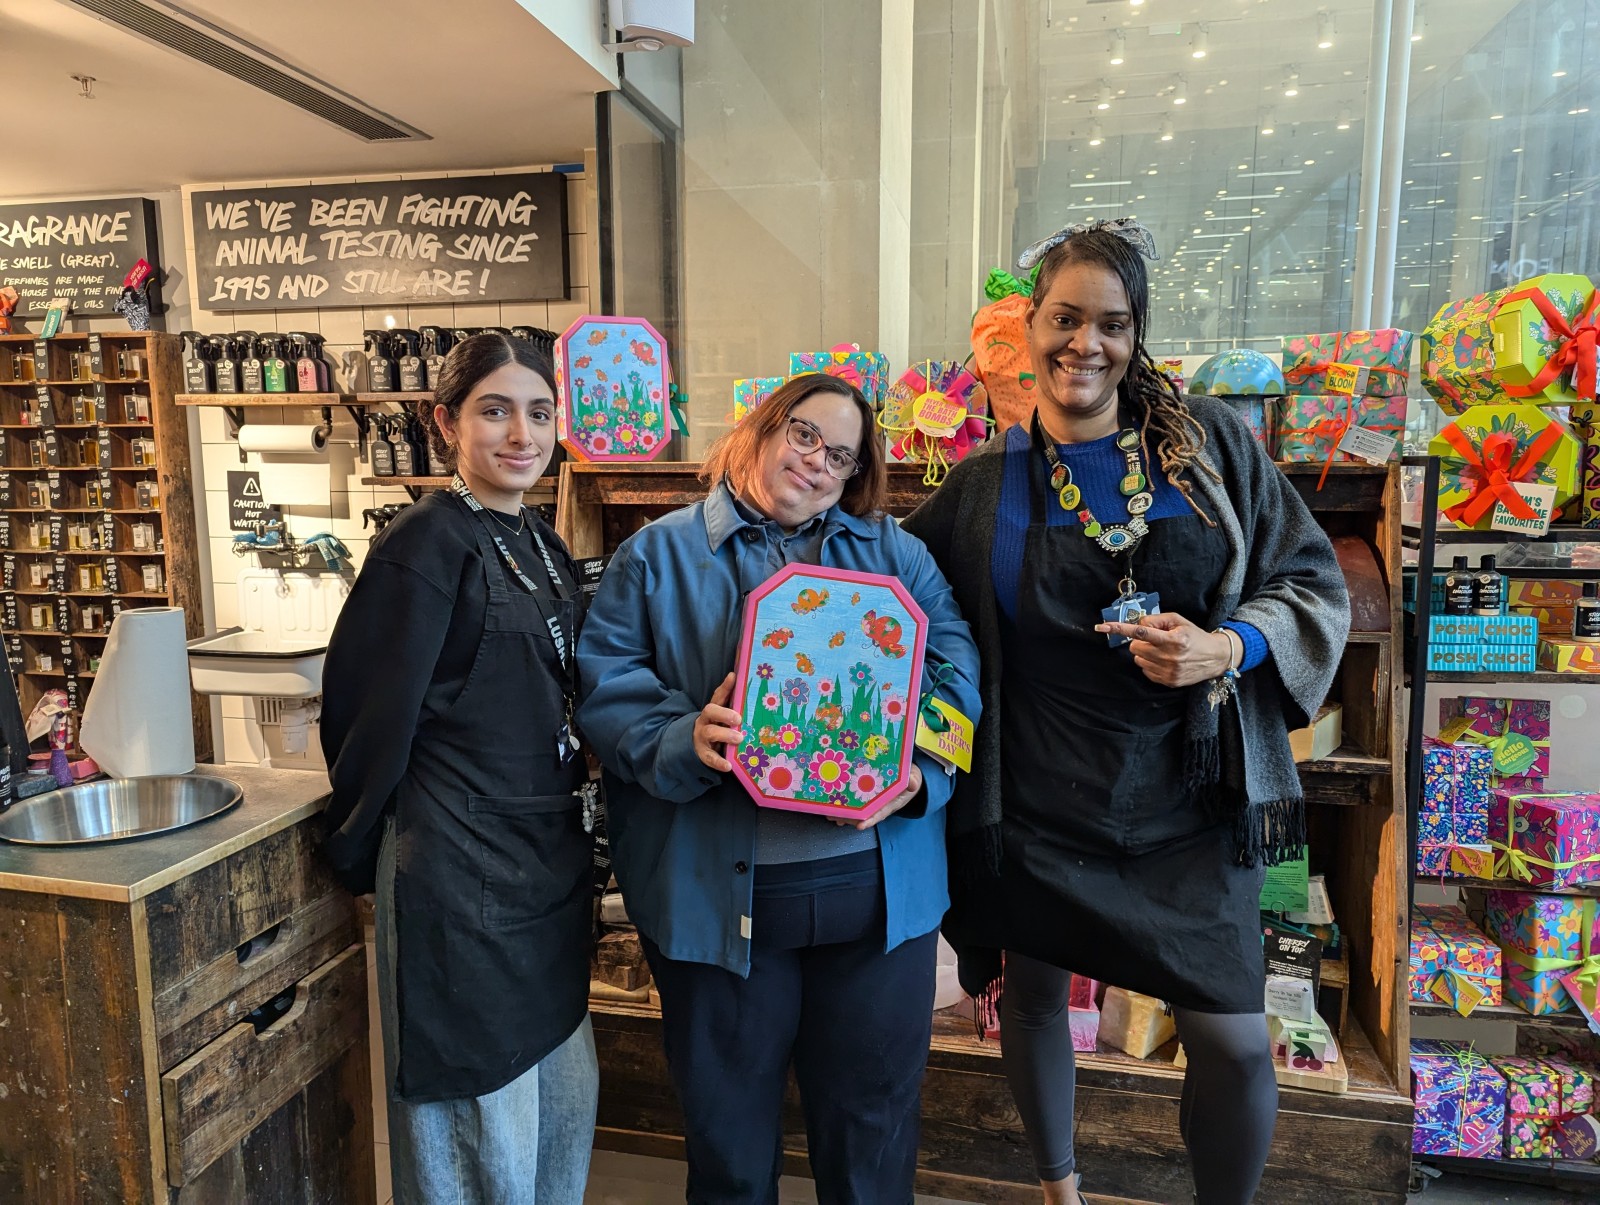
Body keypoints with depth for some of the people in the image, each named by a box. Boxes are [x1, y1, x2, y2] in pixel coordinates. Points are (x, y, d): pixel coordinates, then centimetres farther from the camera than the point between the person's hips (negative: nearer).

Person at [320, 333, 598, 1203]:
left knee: (566, 1095, 21)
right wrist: (360, 849, -2)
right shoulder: (427, 542, -15)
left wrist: (568, 818, 17)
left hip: (551, 859, 8)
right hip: (460, 866, -8)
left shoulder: (542, 544, 10)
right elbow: (372, 709, -12)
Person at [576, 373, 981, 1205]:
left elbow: (956, 665, 3)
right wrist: (683, 742, -23)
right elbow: (604, 685, -5)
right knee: (728, 1116, 17)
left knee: (875, 1106, 17)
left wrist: (921, 768, -15)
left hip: (882, 882, 2)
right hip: (718, 888, -1)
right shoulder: (658, 555, 4)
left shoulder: (894, 552, 11)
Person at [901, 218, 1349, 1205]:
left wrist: (1225, 648, -15)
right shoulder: (983, 486, -1)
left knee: (1235, 1043, 3)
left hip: (1190, 802, 0)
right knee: (1034, 997, 18)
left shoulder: (1209, 443, -1)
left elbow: (1315, 581, 3)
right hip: (1036, 805, 1)